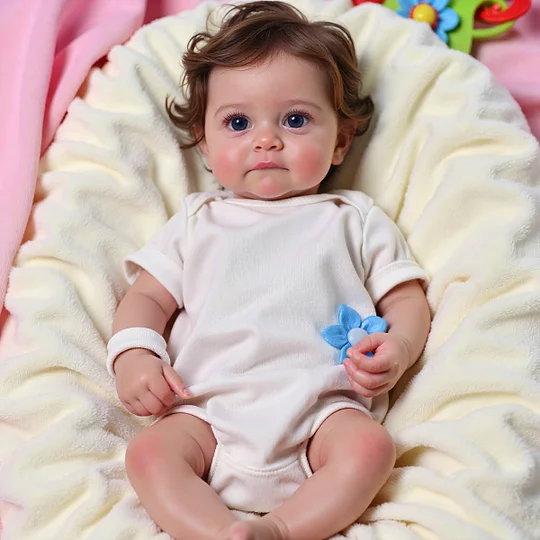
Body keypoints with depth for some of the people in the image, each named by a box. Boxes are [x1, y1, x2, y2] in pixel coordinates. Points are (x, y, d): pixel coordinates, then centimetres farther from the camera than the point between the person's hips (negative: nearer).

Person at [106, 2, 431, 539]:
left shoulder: (355, 219, 19)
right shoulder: (197, 222, 22)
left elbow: (406, 299, 16)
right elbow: (147, 297, 19)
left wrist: (399, 347, -8)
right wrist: (132, 354, -3)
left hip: (321, 405, -1)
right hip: (207, 406, 2)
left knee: (370, 446, -29)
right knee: (149, 452, -23)